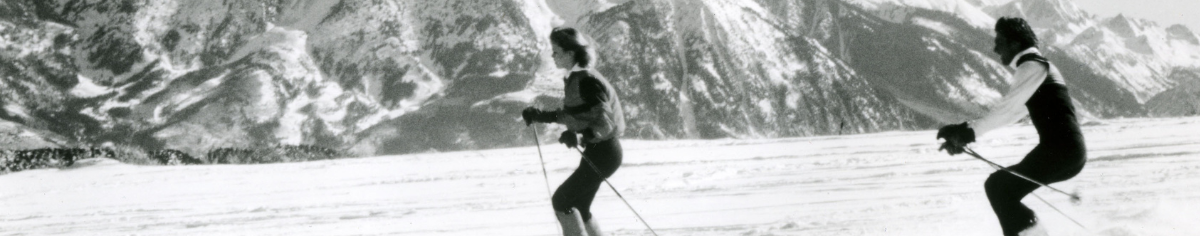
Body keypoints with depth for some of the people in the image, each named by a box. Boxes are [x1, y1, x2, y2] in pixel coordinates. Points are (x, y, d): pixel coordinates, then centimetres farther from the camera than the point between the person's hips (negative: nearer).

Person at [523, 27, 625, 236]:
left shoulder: (586, 81, -21)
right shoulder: (575, 79, 8)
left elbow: (605, 124, -24)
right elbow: (573, 114, 20)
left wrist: (578, 134, -35)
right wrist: (540, 116, 12)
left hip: (603, 152, -10)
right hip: (595, 150, 10)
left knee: (562, 200, -7)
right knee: (579, 207, 15)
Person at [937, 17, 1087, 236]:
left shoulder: (1033, 66, -8)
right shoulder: (1039, 66, 23)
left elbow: (1007, 109, -19)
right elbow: (1011, 111, 22)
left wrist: (968, 131, -20)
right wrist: (966, 131, 14)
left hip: (1061, 151, -10)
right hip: (1070, 152, 10)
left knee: (997, 185, -7)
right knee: (1006, 190, 15)